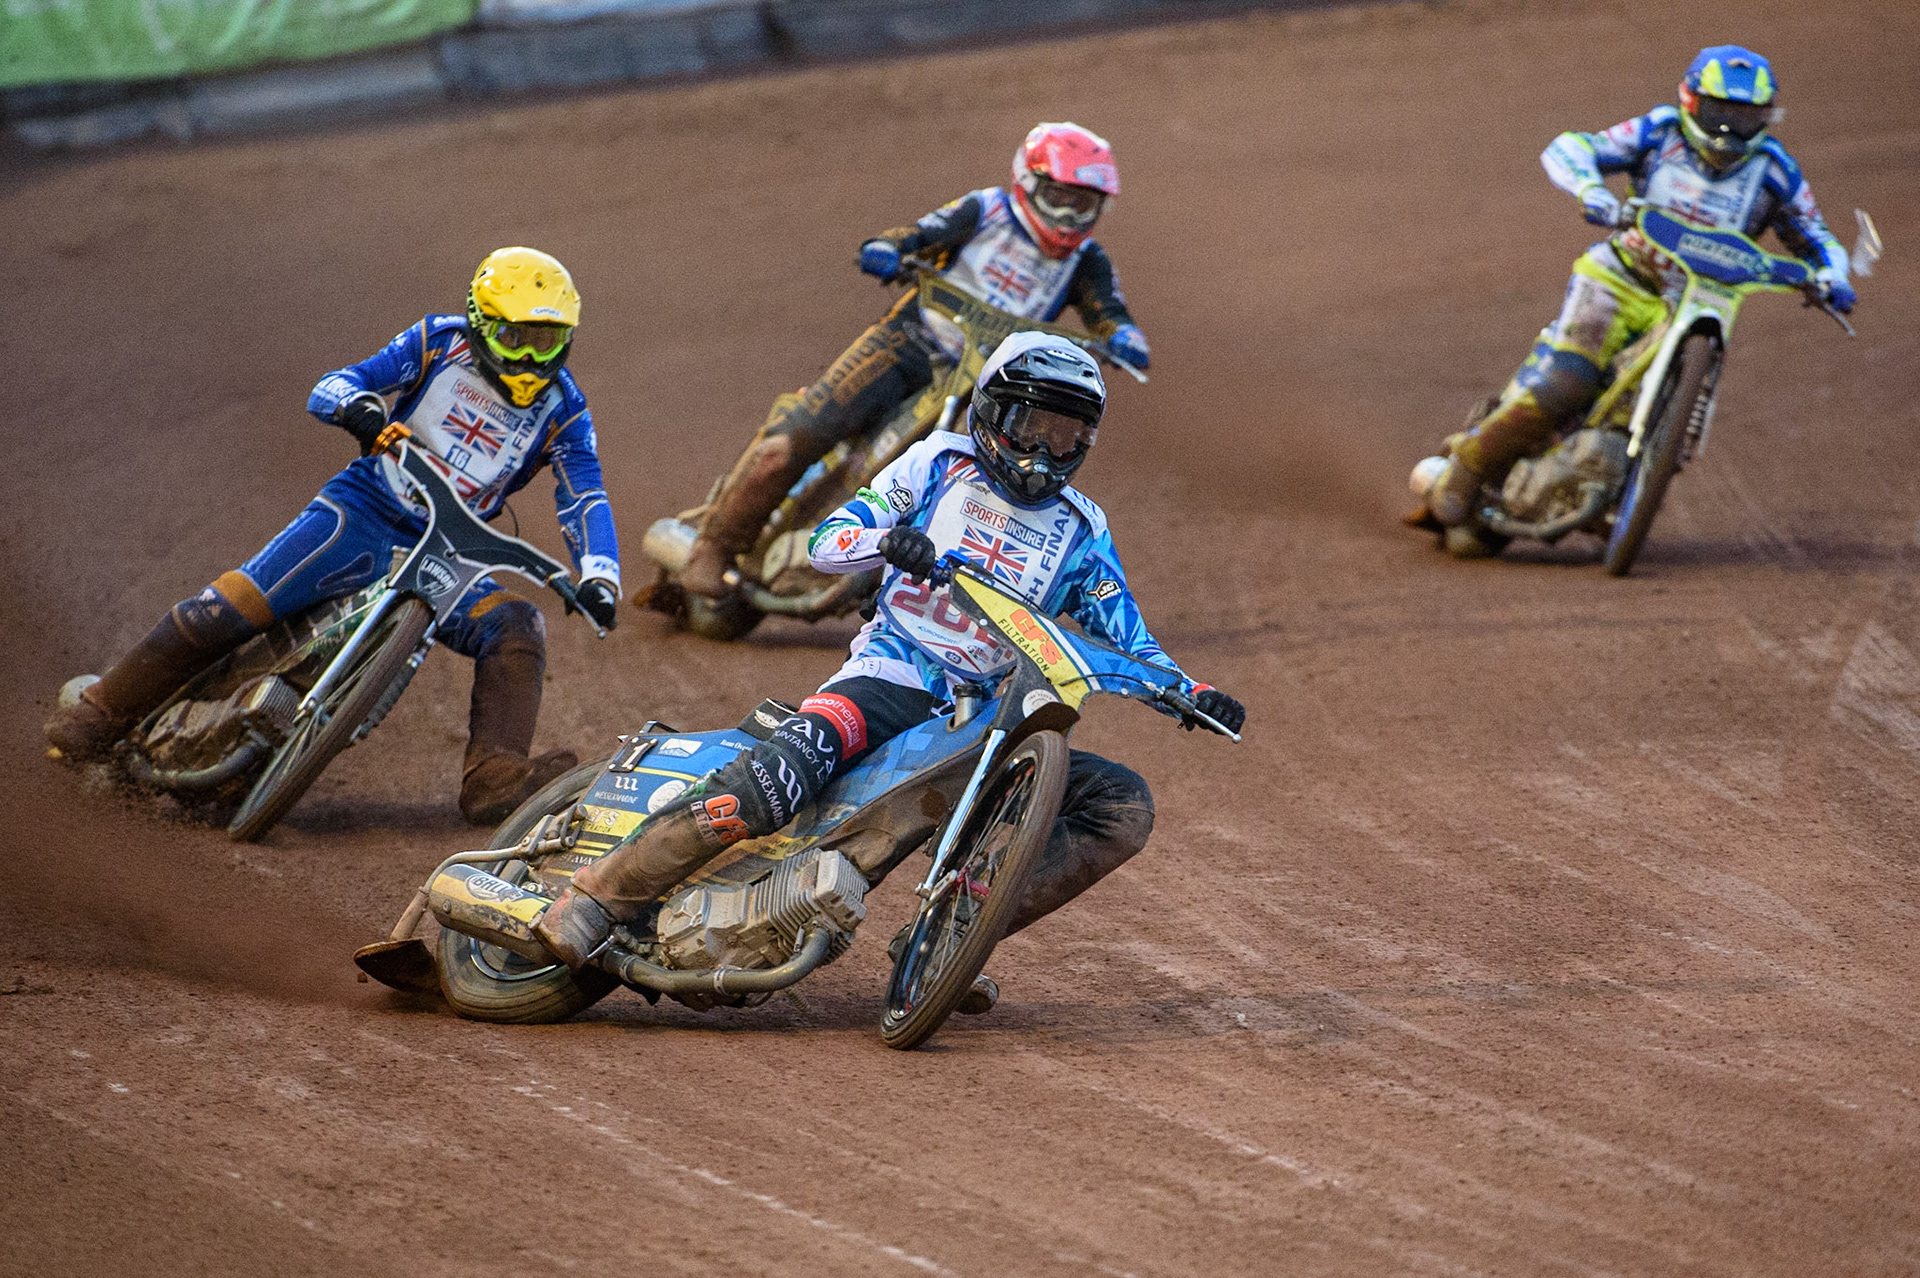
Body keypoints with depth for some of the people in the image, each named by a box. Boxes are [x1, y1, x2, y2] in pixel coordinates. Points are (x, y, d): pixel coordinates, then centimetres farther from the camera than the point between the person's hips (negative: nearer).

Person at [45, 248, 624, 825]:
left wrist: (599, 579, -24)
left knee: (517, 627, -24)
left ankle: (495, 779, -35)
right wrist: (356, 404, -32)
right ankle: (103, 710, -5)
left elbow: (586, 500, -5)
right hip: (367, 512, -3)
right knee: (229, 608, -18)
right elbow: (327, 389, -7)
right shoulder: (440, 344, -3)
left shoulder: (561, 409, 1)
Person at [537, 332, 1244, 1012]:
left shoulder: (1080, 530, 17)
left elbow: (1125, 639, 16)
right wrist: (888, 538, -20)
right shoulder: (940, 464, 9)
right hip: (892, 676, -4)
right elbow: (826, 542, 2)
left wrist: (1191, 692, -3)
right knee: (789, 766, -34)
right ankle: (598, 894, -30)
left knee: (1124, 806, -15)